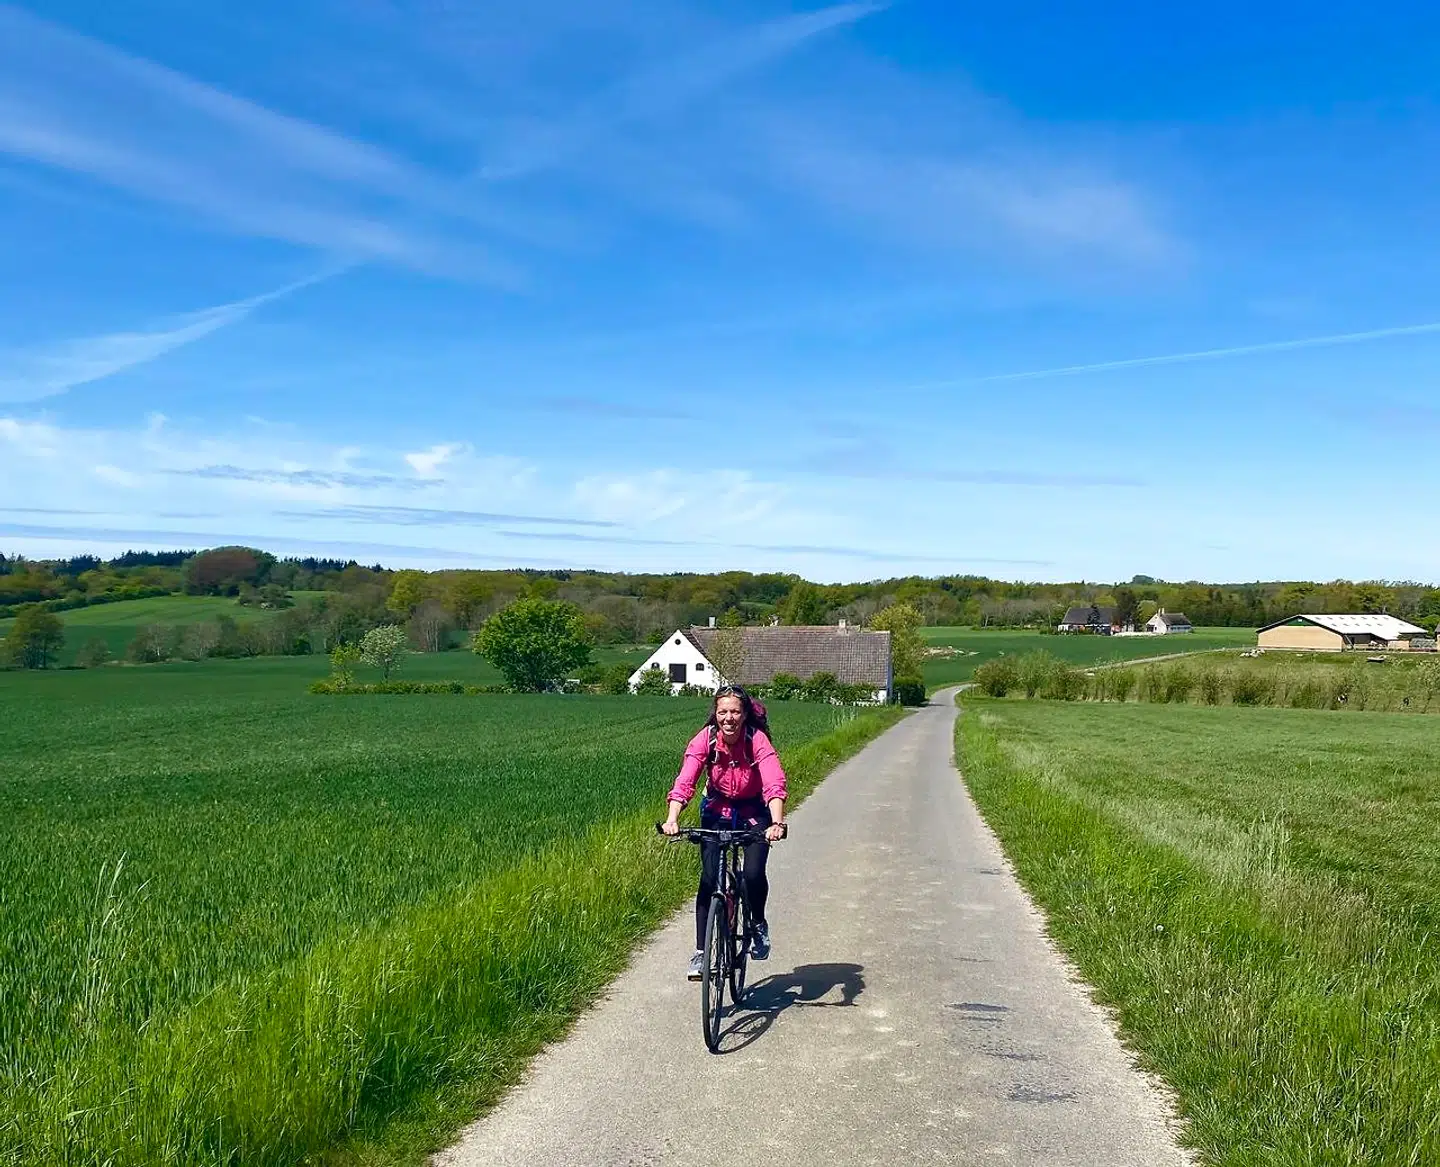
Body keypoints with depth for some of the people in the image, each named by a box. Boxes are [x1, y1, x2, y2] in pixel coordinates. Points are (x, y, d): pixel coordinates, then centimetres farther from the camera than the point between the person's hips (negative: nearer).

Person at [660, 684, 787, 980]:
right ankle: (700, 953, -1)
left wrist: (777, 823, -53)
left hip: (753, 813, -1)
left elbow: (775, 783, -37)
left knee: (753, 874, -19)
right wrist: (672, 819, -47)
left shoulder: (757, 740, -25)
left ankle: (758, 923, 13)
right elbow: (684, 781, -31)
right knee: (709, 879, -11)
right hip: (717, 811, 1)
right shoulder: (705, 739, -21)